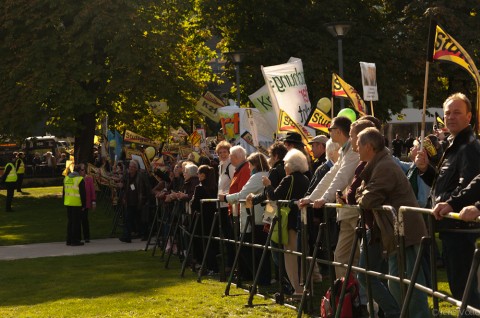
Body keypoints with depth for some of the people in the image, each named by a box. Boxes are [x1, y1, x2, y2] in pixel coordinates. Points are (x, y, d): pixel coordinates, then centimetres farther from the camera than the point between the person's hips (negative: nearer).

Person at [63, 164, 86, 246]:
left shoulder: (66, 178, 10)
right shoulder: (80, 179, -12)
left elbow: (64, 192, 16)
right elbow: (83, 193, -12)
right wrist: (84, 205, -6)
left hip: (68, 203, 7)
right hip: (77, 204, -7)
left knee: (70, 221, 14)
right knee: (76, 222, -1)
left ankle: (69, 240, 17)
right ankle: (75, 240, 0)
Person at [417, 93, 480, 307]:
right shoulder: (453, 145, 19)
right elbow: (441, 183, 24)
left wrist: (451, 203, -44)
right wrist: (425, 169, 6)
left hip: (460, 227, -11)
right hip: (450, 226, 11)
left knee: (461, 284, -11)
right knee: (457, 282, 17)